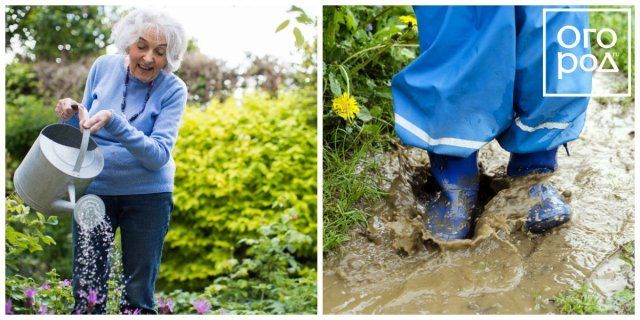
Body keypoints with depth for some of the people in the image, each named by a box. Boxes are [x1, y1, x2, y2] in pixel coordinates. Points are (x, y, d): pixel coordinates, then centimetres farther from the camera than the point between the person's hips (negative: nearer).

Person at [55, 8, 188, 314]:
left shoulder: (173, 89, -11)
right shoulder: (104, 67, -3)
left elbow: (159, 155, -21)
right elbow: (85, 130, 11)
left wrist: (113, 121, -31)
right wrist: (72, 114, -12)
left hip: (147, 194, -2)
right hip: (93, 187, 2)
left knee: (138, 293, 7)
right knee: (87, 290, 1)